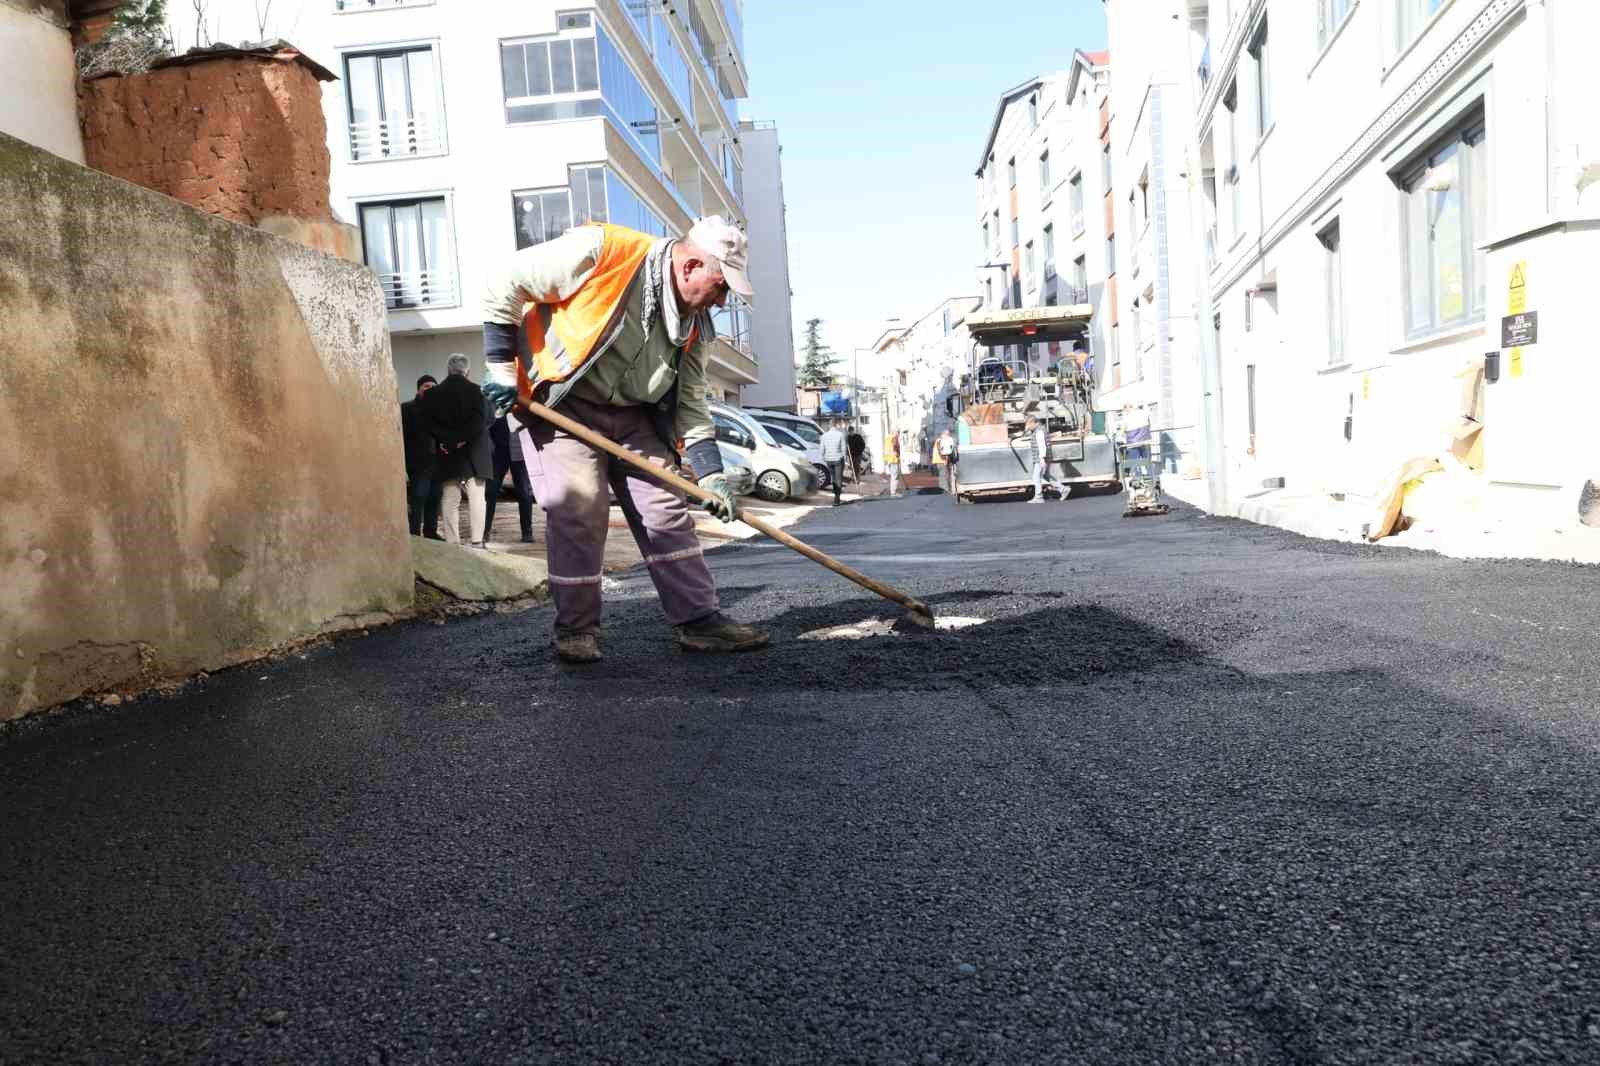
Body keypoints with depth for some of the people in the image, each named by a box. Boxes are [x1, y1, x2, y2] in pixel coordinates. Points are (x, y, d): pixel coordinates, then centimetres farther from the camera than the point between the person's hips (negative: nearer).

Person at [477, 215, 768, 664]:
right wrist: (502, 367, -14)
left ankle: (700, 619, 7)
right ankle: (576, 630, 4)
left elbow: (690, 402, 2)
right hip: (561, 407, -6)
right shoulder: (600, 252, -23)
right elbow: (506, 282, -16)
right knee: (579, 514, -12)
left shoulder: (694, 322, -2)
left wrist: (710, 474, -6)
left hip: (633, 414, 6)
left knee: (666, 509, 1)